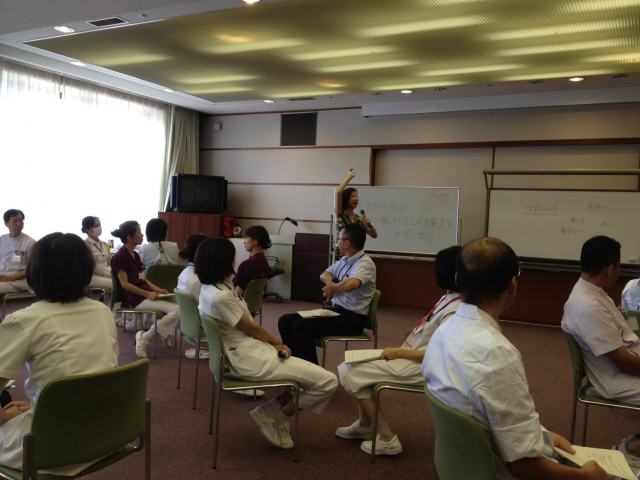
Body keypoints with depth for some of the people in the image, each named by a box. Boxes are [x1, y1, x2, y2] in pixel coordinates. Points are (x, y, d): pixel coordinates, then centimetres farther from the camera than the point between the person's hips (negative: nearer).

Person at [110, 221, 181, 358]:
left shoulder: (135, 255, 16)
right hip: (135, 298, -8)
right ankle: (145, 338, -11)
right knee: (177, 310, -22)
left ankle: (165, 332, 9)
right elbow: (125, 284, -15)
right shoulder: (120, 256, -10)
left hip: (145, 292, 8)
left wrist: (158, 290, 5)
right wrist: (147, 294, -20)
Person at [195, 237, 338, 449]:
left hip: (246, 350, 10)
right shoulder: (221, 297, -25)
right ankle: (276, 418, 6)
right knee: (328, 381, -10)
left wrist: (273, 343, -1)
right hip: (250, 360, -10)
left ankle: (272, 413, 12)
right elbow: (251, 328, -12)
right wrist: (278, 343, 5)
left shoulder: (210, 288, 5)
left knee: (311, 374, 18)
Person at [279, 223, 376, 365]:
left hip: (352, 319, -9)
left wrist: (334, 287, -16)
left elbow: (351, 284, -37)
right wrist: (331, 283, -2)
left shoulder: (365, 263, -17)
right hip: (335, 310, 9)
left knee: (301, 326, -25)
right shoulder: (345, 260, 10)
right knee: (285, 321, 0)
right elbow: (324, 275, 22)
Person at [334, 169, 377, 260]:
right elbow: (338, 192, -20)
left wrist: (370, 224, -7)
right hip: (342, 255, -5)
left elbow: (374, 235, 13)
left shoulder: (358, 218, 11)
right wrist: (349, 176, -9)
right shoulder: (341, 214, -4)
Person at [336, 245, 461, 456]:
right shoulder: (449, 299, 4)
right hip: (411, 356, 10)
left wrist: (399, 352, -20)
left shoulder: (455, 310, -24)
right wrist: (418, 334, 3)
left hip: (419, 367, -10)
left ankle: (387, 438, -1)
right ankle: (365, 425, 24)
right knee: (353, 365, 13)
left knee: (350, 373, -9)